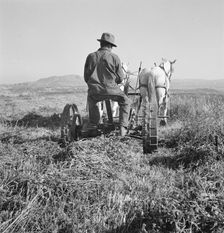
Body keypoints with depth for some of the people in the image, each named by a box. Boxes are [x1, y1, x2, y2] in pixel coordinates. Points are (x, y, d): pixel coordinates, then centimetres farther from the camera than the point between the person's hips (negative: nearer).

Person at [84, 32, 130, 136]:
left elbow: (86, 77, 12)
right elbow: (120, 78, 5)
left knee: (91, 101, 36)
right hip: (111, 89, -3)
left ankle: (93, 126, 33)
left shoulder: (91, 56, 6)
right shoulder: (114, 57, 0)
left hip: (94, 90, 3)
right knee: (125, 101, 22)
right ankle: (123, 127, 11)